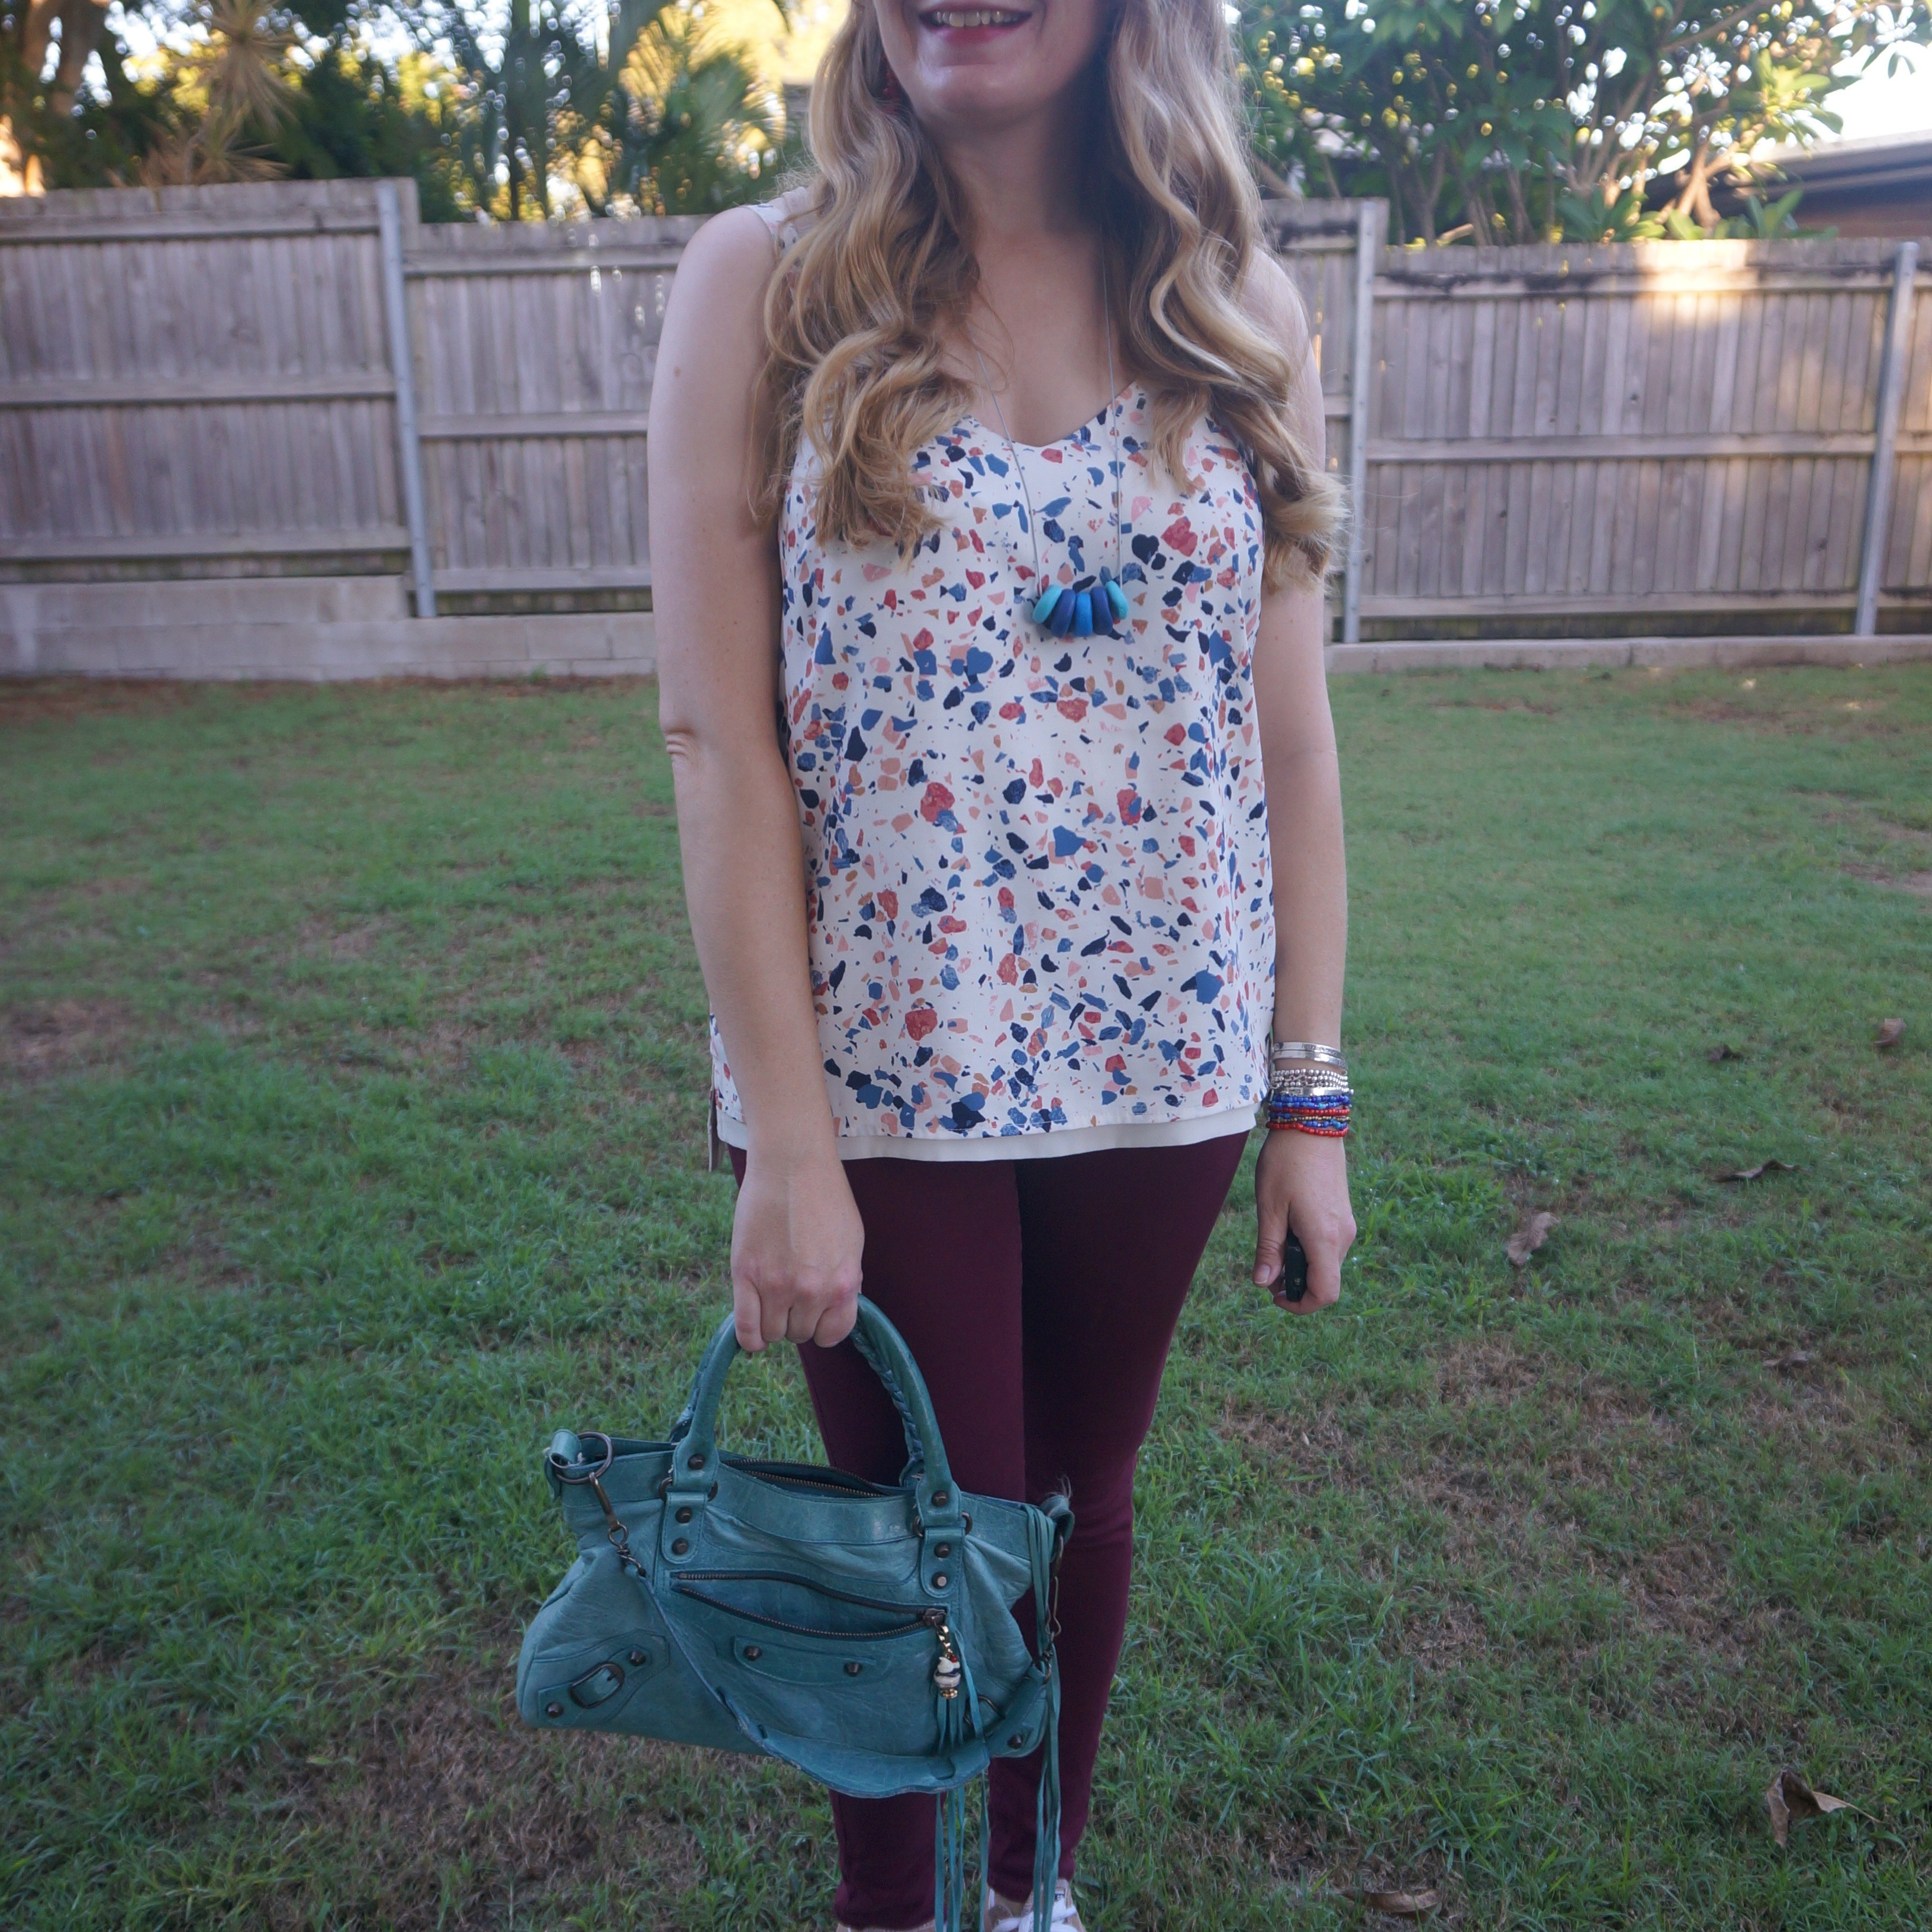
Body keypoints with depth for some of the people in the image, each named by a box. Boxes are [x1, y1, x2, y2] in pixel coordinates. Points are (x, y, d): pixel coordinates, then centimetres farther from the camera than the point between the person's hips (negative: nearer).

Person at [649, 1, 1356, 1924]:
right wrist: (789, 1145, -13)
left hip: (1160, 1061, 3)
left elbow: (1293, 738, 3)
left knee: (1080, 1503, 20)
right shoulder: (762, 284, -4)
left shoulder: (1237, 312, 4)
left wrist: (1312, 1093, 2)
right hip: (875, 1070, -2)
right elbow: (717, 737, -10)